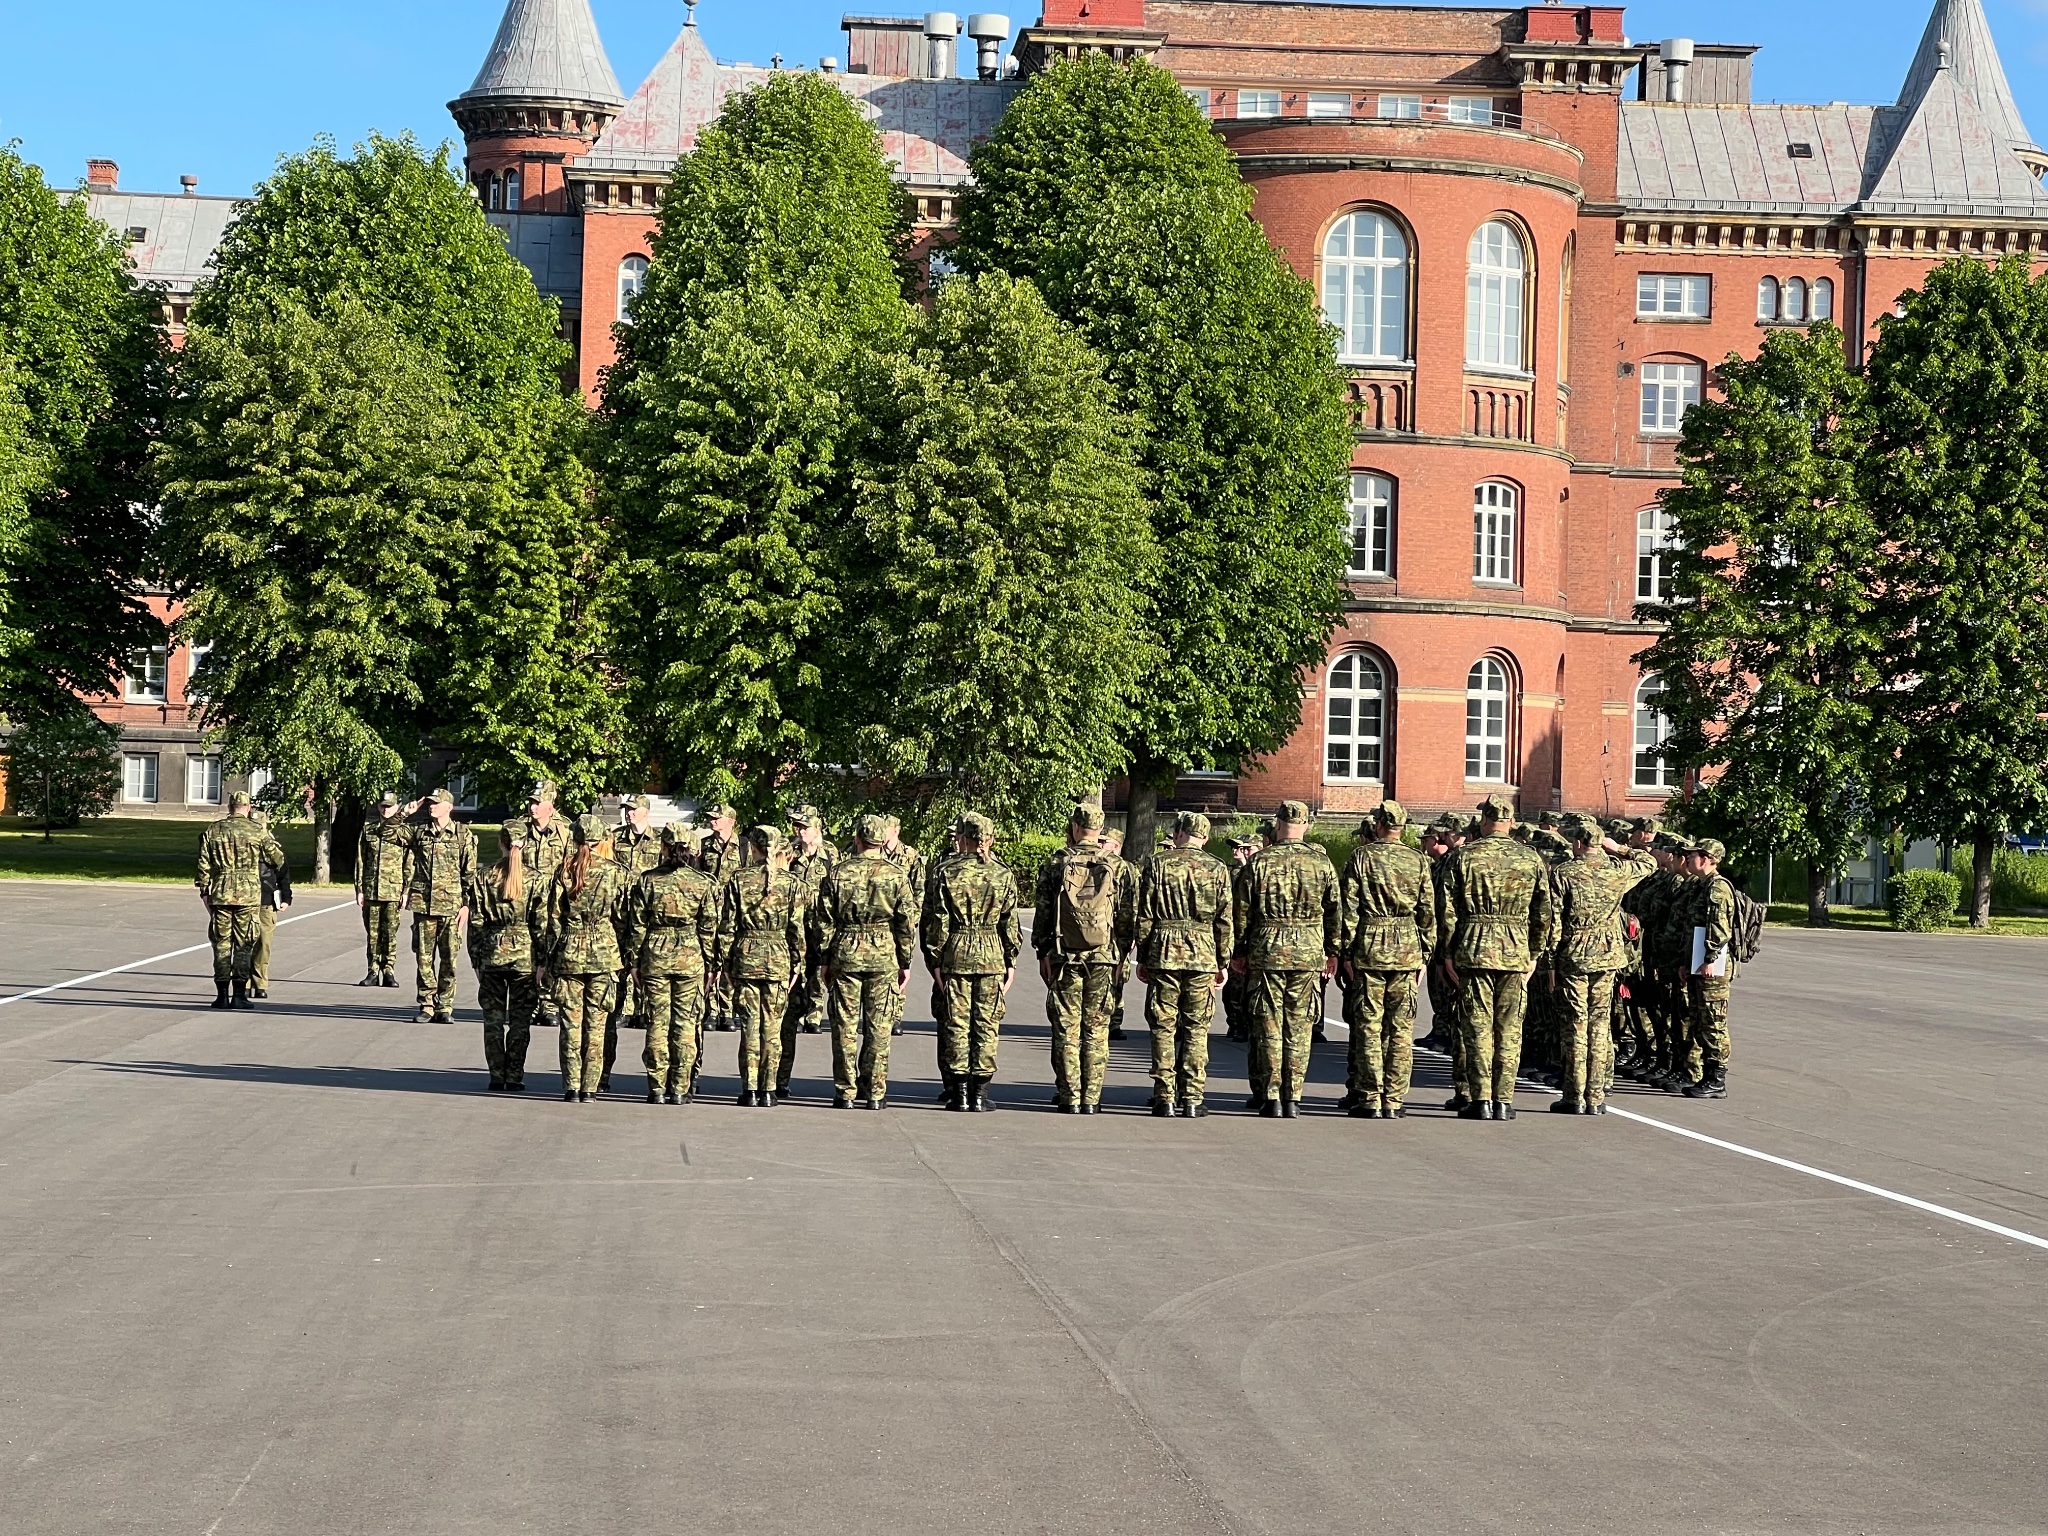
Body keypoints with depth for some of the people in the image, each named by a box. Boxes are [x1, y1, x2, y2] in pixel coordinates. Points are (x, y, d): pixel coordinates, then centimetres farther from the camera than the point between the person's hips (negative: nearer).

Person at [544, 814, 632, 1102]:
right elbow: (622, 916, 0)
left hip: (569, 951, 1)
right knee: (595, 1023, 4)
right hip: (603, 951, -1)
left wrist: (550, 954, 7)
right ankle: (589, 1087, 5)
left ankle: (571, 1087, 3)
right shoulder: (615, 871, -2)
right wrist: (622, 951, 10)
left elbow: (554, 915, 1)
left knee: (571, 1022, 5)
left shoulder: (564, 870, 0)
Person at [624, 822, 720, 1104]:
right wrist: (709, 964, 8)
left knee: (657, 1023, 4)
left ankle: (657, 1088, 5)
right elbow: (709, 928, 1)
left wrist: (633, 962, 7)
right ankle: (680, 1088, 5)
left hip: (655, 957, 0)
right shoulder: (703, 883, -2)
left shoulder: (647, 881, -3)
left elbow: (636, 926, 0)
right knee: (685, 1024, 5)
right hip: (691, 959, 0)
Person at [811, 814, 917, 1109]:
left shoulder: (837, 873, 0)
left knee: (845, 1025, 5)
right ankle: (874, 1092, 7)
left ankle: (845, 1092, 6)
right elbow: (907, 922, 1)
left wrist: (824, 959, 11)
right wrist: (905, 962, 9)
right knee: (878, 1027, 5)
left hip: (844, 954, 0)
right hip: (884, 956, 0)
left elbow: (823, 920, 2)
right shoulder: (896, 875, -1)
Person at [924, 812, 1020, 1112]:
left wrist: (935, 958, 4)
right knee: (987, 1023, 5)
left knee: (956, 1022, 5)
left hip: (955, 952, 0)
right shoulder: (1003, 873, 0)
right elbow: (1010, 922, 2)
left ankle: (959, 1091, 5)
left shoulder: (945, 871, -2)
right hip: (992, 954, 0)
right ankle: (980, 1092, 3)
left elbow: (937, 920, -2)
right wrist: (1011, 961, 8)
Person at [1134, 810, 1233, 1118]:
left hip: (1163, 954, -1)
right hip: (1203, 955, 1)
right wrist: (1223, 962, 9)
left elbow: (1143, 916, 0)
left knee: (1163, 1027, 4)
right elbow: (1225, 921, 2)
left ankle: (1165, 1097, 2)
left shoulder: (1158, 864, 0)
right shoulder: (1217, 868, 2)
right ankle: (1192, 1098, 3)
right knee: (1196, 1029, 6)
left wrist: (1142, 957, 8)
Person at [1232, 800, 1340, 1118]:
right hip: (1309, 952, 1)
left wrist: (1239, 951, 11)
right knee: (1299, 1027, 5)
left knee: (1269, 1026, 4)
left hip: (1266, 952, -1)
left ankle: (1270, 1097, 3)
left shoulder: (1260, 862, -2)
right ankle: (1293, 1098, 4)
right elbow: (1335, 911, 5)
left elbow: (1243, 911, 1)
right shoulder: (1321, 862, 1)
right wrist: (1333, 952, 15)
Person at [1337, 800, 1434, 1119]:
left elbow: (1349, 907, -4)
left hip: (1369, 949, -2)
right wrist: (1424, 954, 13)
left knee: (1368, 1026, 1)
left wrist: (1346, 951, 0)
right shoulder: (1419, 860, 5)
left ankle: (1370, 1100, 0)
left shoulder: (1362, 857, -3)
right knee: (1401, 1029, 5)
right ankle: (1394, 1101, 5)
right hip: (1407, 949, 2)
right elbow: (1428, 911, 6)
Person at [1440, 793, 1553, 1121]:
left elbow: (1449, 910, -3)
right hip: (1516, 953, 2)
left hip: (1473, 949, -2)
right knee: (1509, 1028, 6)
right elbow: (1543, 913, 7)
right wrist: (1534, 953, 15)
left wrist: (1449, 953, 3)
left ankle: (1481, 1100, -1)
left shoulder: (1463, 856, -2)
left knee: (1478, 1027, 2)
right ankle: (1504, 1100, 6)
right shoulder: (1532, 859, 4)